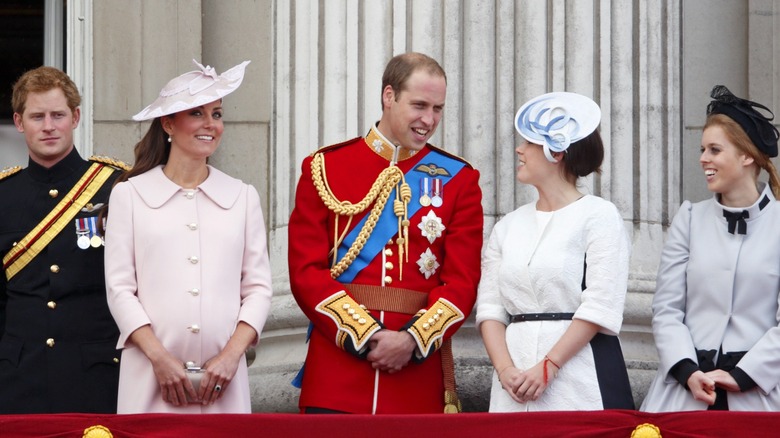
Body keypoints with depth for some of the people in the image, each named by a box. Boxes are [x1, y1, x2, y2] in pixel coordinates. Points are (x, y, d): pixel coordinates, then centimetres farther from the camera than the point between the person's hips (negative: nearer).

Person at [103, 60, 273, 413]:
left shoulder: (243, 196, 10)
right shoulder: (129, 195, 4)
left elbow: (258, 288, 7)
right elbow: (120, 289, 0)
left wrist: (231, 355, -7)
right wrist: (160, 358, -10)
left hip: (223, 378, 2)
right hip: (151, 377, -2)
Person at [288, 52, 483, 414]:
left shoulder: (458, 180, 8)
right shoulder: (324, 168, 5)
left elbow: (463, 280, 1)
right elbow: (306, 272, -2)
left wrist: (413, 340, -15)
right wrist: (364, 336, -13)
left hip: (419, 368, 1)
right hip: (337, 367, -1)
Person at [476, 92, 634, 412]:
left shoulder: (599, 215, -1)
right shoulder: (508, 226, 14)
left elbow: (601, 308, -10)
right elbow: (490, 307, 6)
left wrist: (548, 367, -16)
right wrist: (505, 369, -10)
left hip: (579, 380, -5)